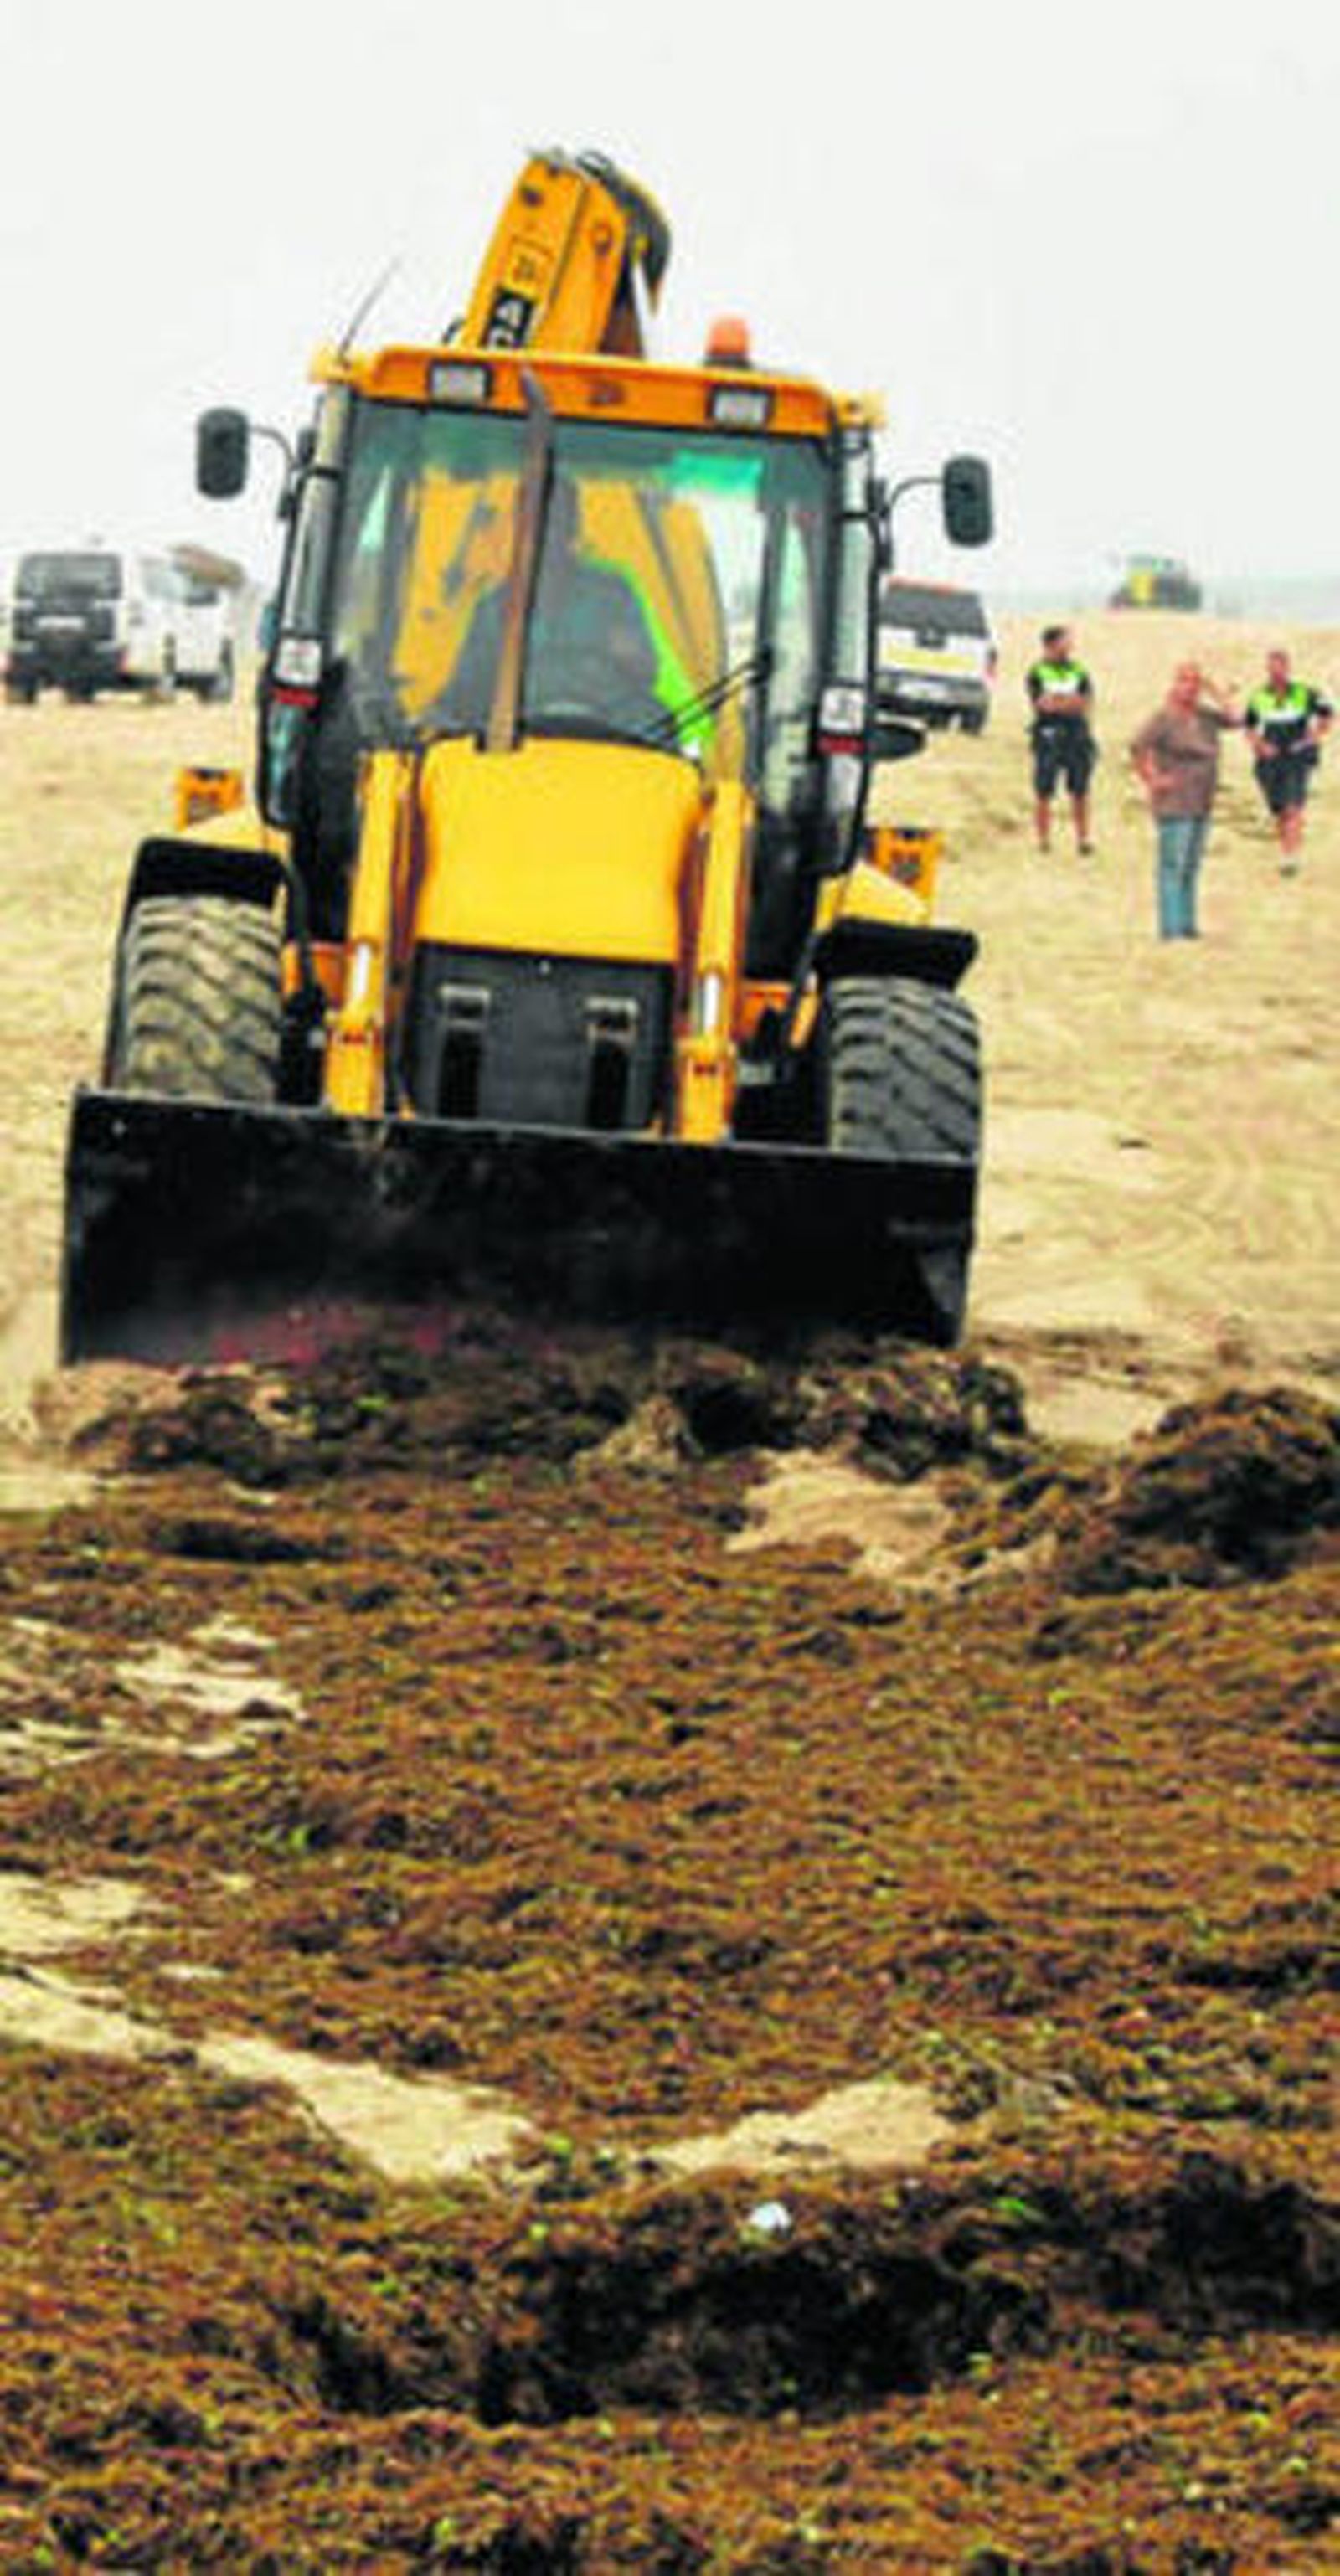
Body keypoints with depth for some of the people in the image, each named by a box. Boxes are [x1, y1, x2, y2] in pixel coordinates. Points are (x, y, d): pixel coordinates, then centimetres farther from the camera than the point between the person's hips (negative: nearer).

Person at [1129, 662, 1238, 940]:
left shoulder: (1203, 715, 10)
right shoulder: (1164, 717, -13)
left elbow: (1233, 719, 19)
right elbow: (1138, 748, -20)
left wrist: (1215, 692, 11)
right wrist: (1151, 781, -16)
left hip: (1200, 805, 8)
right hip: (1174, 805, -8)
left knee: (1191, 865, 13)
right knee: (1172, 866, -8)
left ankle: (1186, 924, 19)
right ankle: (1170, 928, -7)